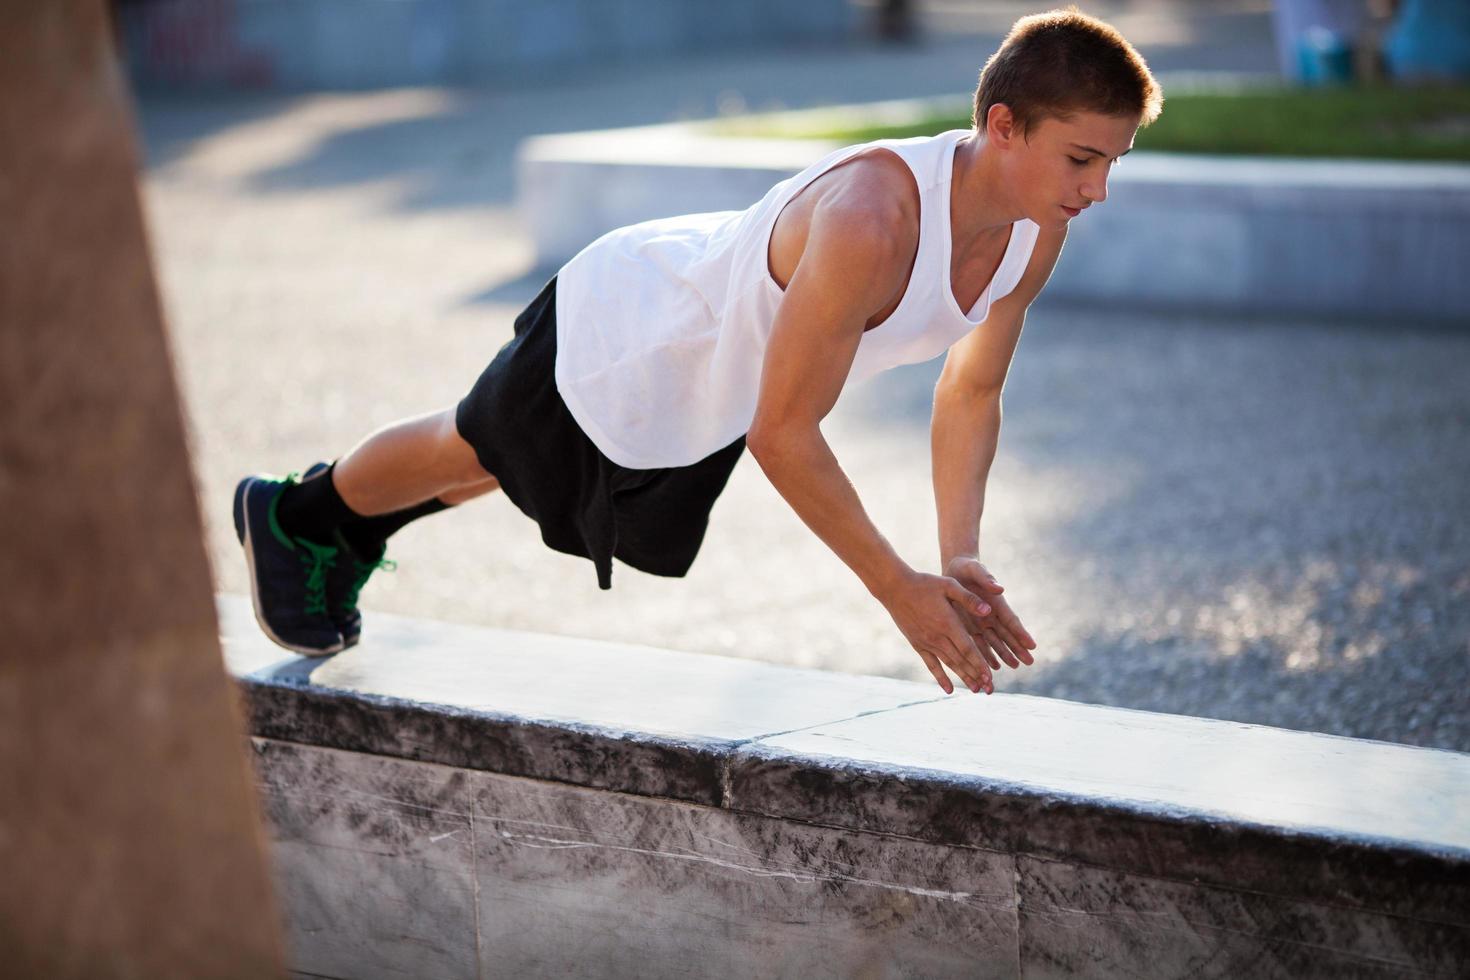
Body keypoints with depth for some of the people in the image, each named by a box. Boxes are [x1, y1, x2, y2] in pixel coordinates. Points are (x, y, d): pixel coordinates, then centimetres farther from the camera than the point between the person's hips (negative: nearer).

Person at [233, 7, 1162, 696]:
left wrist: (960, 559, -12)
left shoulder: (1038, 231, -19)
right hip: (629, 335, -8)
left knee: (505, 464, 31)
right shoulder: (871, 220, -46)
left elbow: (971, 394, -3)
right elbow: (783, 436, -38)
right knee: (475, 451, 20)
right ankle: (296, 515, 49)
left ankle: (356, 534, 58)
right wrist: (900, 590, -33)